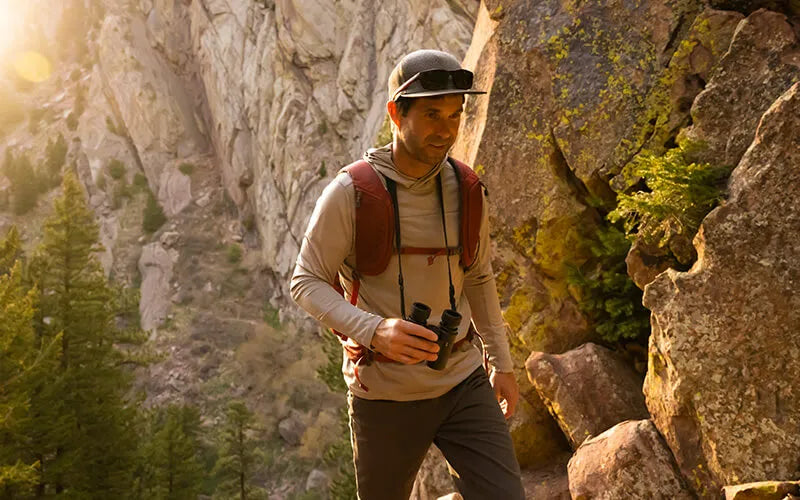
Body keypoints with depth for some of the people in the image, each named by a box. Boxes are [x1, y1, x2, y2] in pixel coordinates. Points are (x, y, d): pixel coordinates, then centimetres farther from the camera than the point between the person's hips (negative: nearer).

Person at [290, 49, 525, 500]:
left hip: (462, 382, 3)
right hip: (386, 393, -3)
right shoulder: (351, 192, -16)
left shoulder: (464, 190, -1)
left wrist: (502, 363, 13)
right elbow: (307, 284, -13)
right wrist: (374, 331, -30)